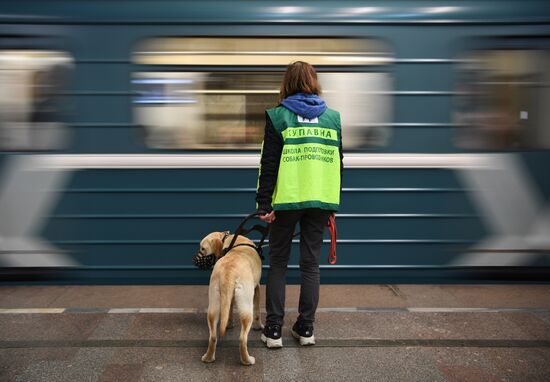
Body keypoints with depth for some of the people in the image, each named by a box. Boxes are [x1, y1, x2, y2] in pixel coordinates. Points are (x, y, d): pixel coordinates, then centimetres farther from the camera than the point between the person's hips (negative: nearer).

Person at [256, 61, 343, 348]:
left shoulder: (277, 116, -3)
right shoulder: (333, 117, 7)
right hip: (321, 199, 3)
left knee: (277, 263, 8)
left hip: (287, 199, -2)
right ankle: (306, 328, 15)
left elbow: (269, 164, -7)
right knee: (311, 263, 11)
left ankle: (273, 330, 8)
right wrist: (335, 203, 16)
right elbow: (338, 163, 9)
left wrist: (264, 204, -5)